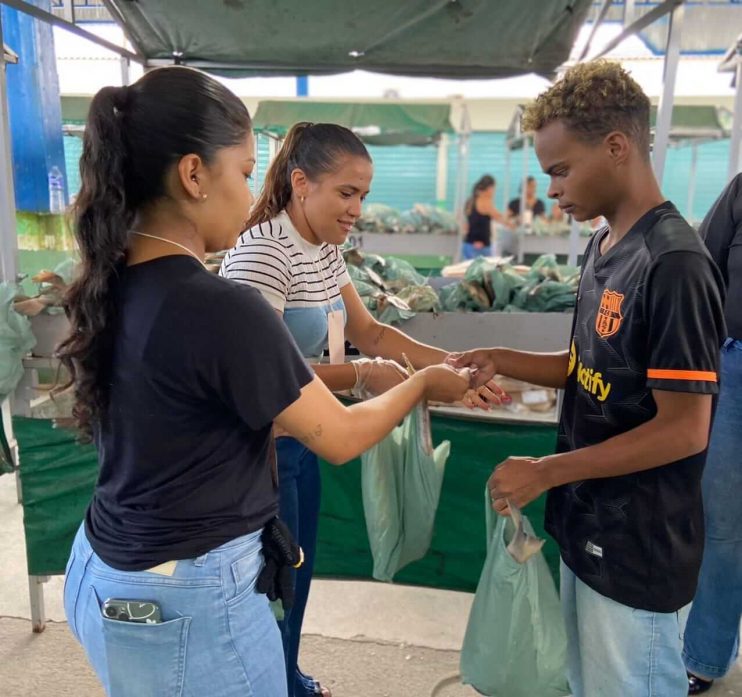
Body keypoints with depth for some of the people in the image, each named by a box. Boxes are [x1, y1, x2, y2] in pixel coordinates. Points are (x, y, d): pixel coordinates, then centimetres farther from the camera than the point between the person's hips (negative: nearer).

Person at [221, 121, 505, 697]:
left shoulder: (325, 251, 4)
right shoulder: (263, 252, -23)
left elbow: (369, 331, 5)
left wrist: (448, 363, -7)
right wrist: (361, 376, -28)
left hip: (297, 437, 9)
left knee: (298, 572, 23)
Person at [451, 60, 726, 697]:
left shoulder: (675, 264, -22)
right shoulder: (605, 245, 5)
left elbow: (684, 429, -22)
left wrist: (546, 473, -19)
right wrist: (503, 362, -2)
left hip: (638, 549, -8)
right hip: (589, 528, 8)